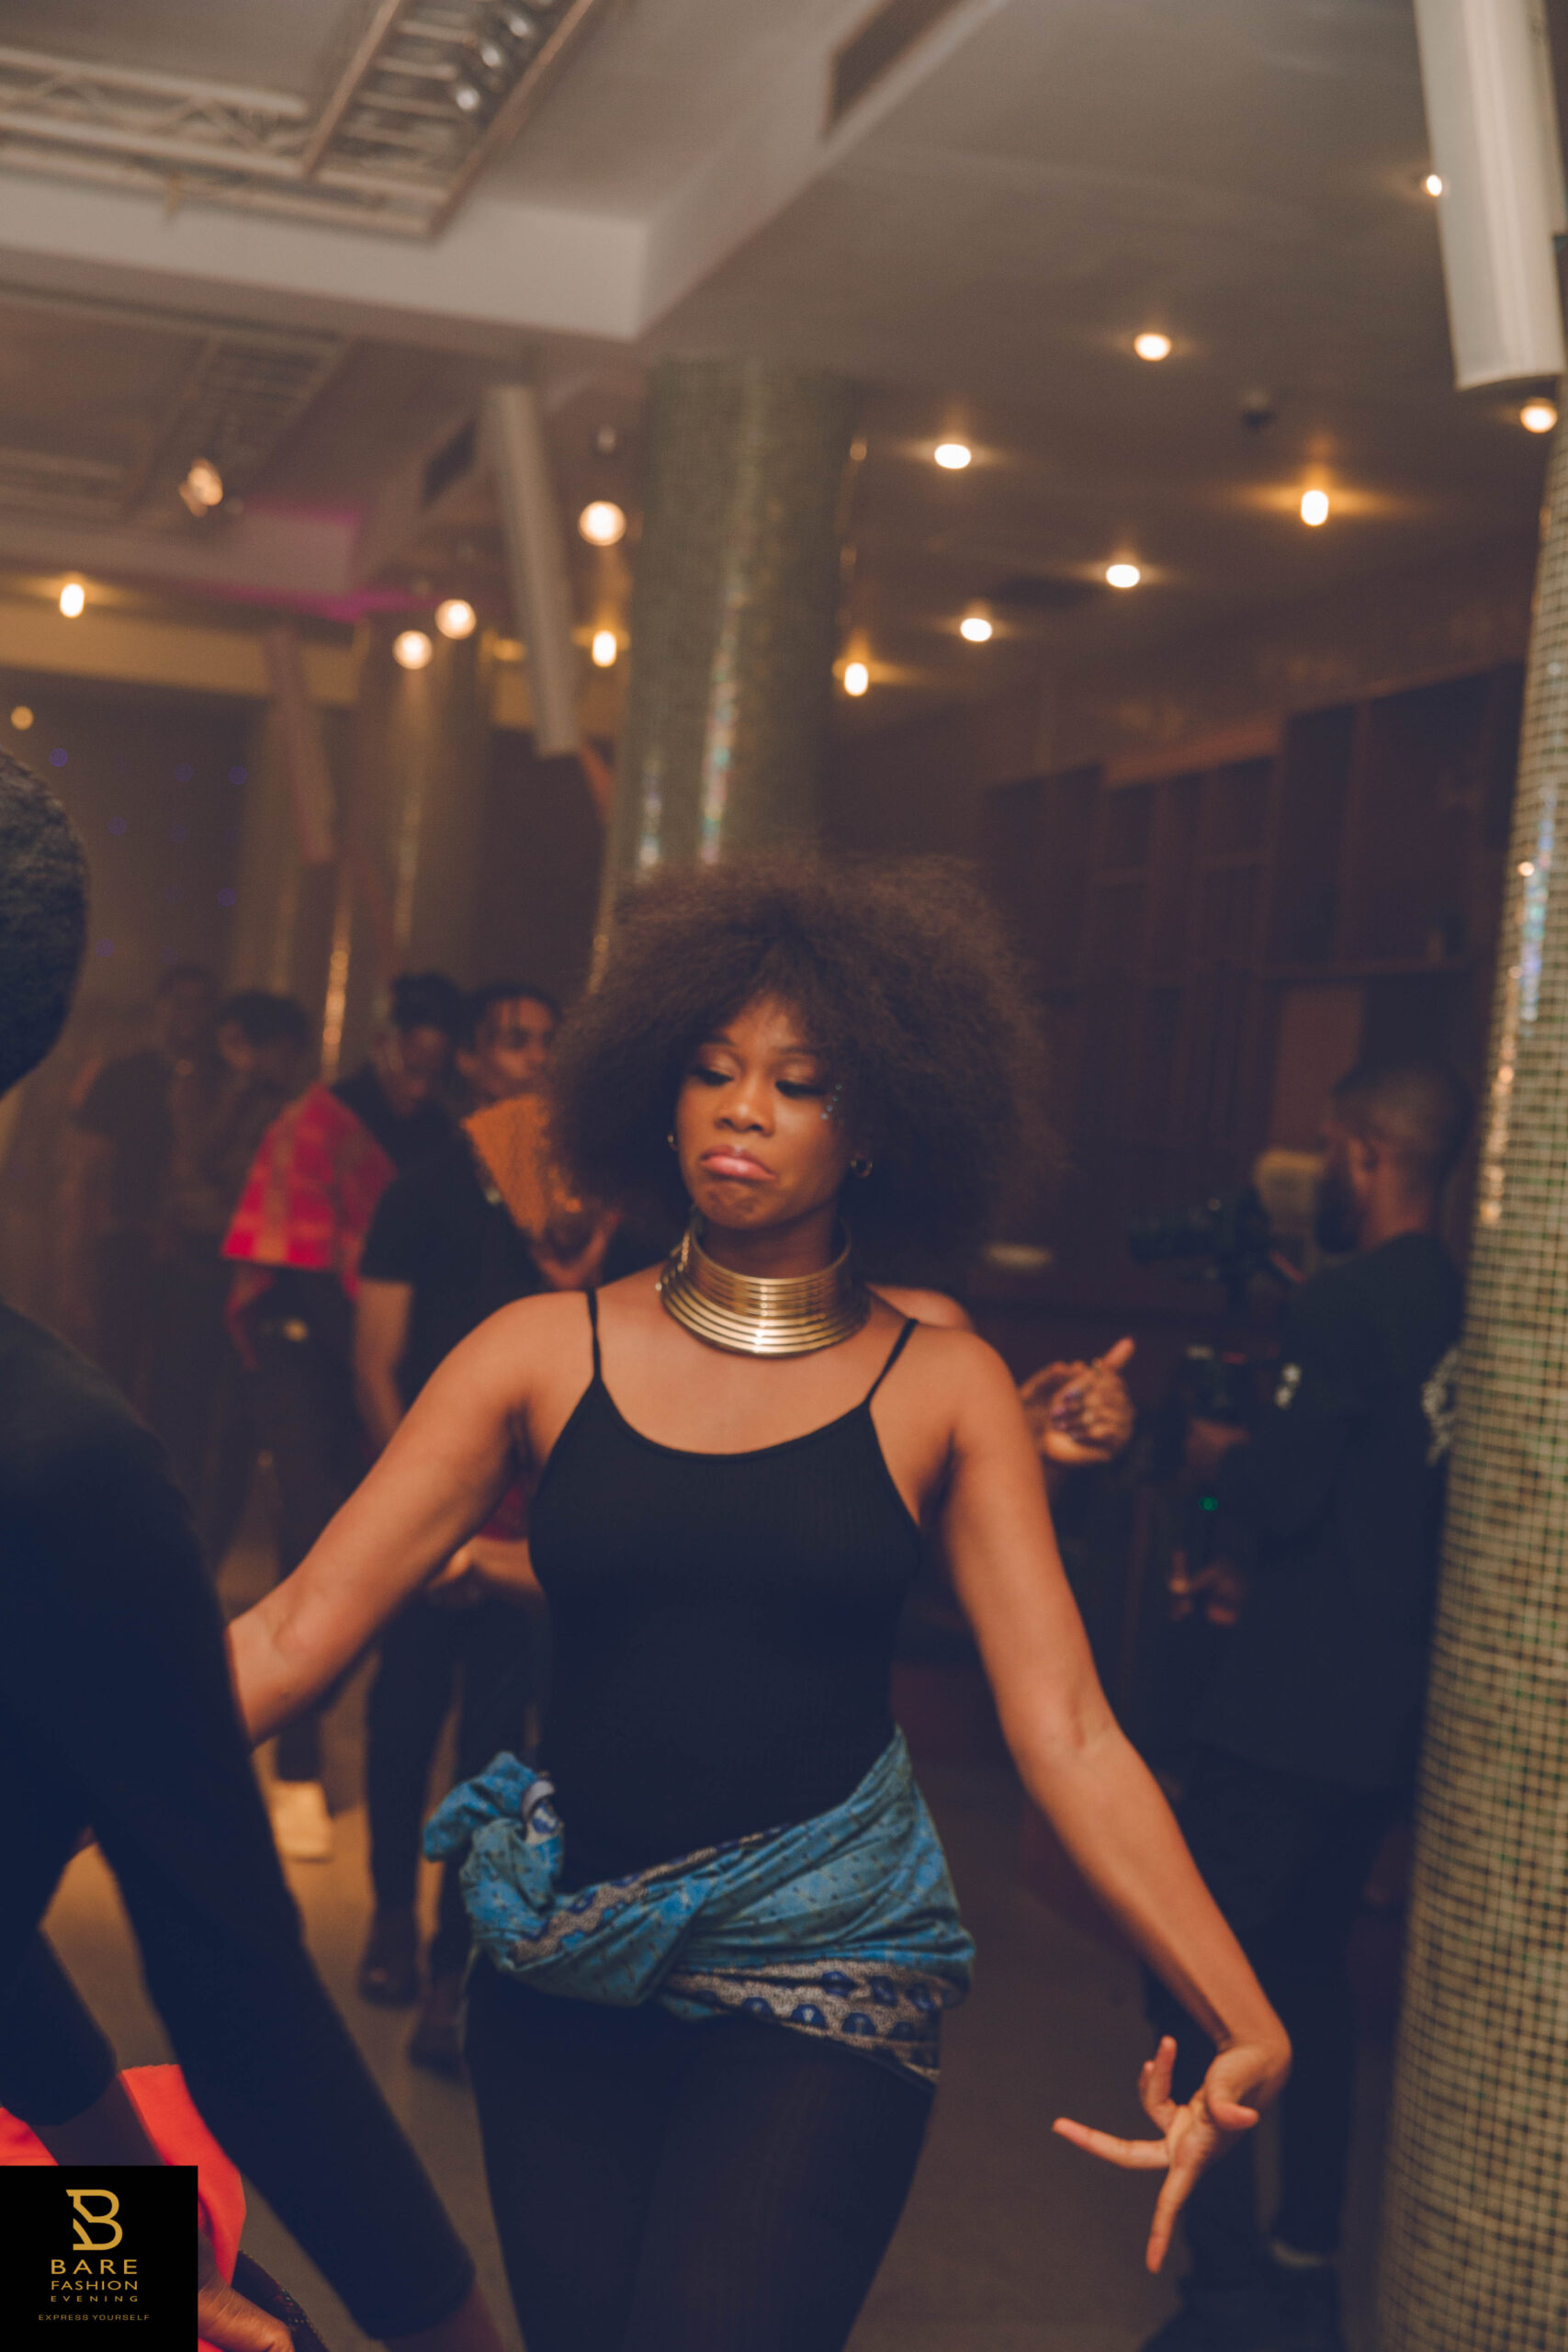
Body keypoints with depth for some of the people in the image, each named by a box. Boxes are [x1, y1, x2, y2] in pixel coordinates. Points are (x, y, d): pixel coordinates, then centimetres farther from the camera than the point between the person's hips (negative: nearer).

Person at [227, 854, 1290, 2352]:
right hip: (560, 1974, 2)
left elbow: (1066, 1735, -7)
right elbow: (290, 1637, -6)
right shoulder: (545, 1354, 0)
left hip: (821, 1973, -2)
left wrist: (1246, 2028, -18)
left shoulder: (941, 1388, -2)